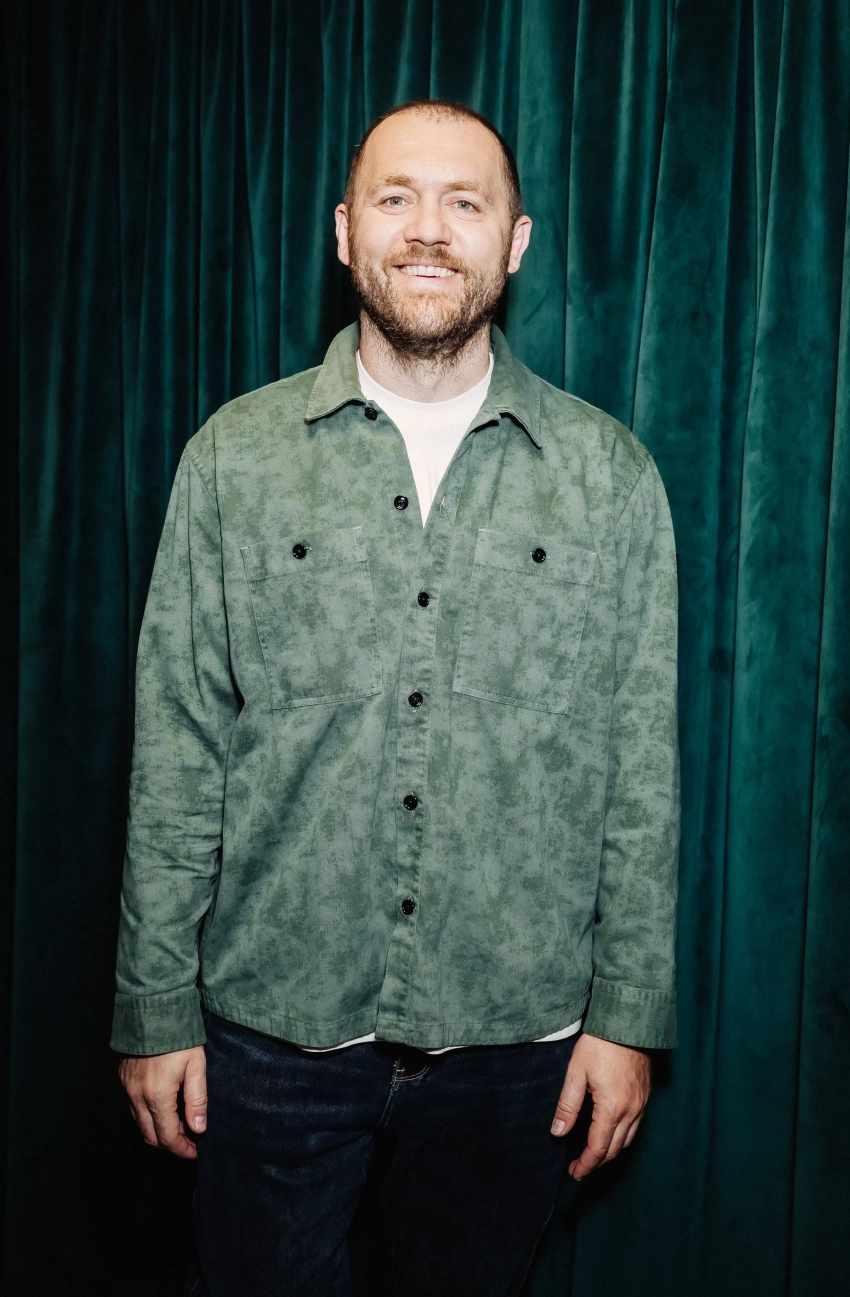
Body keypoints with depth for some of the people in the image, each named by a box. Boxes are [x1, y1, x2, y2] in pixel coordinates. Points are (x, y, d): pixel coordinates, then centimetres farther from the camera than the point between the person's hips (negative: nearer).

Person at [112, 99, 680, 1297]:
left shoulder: (611, 475, 0)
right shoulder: (235, 457, -1)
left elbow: (645, 766, 0)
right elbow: (176, 756, -1)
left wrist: (631, 1013, -1)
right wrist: (157, 1007, -2)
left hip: (513, 1032, 1)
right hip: (272, 1020, 0)